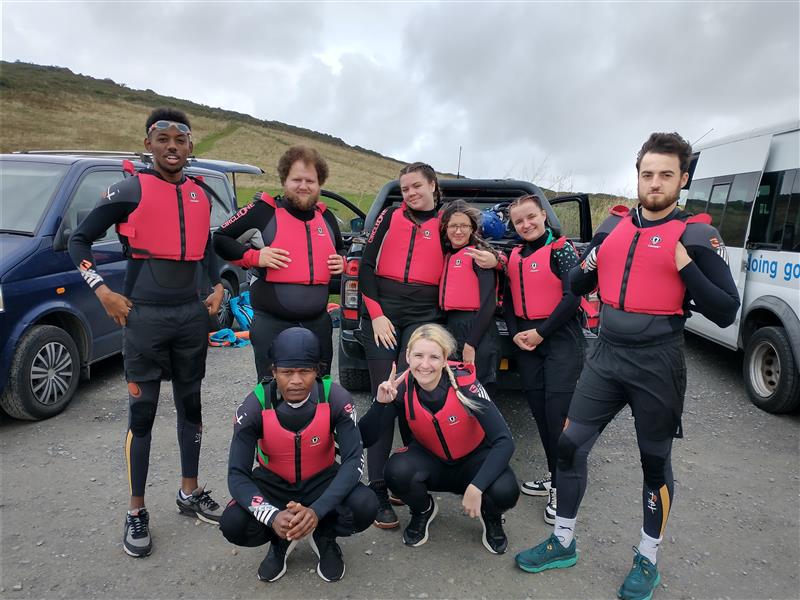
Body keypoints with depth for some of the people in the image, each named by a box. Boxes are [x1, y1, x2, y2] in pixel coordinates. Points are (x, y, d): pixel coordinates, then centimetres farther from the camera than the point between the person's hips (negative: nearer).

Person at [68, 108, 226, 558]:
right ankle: (137, 513, 17)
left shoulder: (202, 195, 8)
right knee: (143, 412, 2)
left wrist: (218, 287, 12)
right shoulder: (130, 190, -6)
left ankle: (190, 493, 29)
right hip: (145, 317, -4)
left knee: (190, 405, 13)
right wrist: (104, 292, -10)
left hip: (192, 315, 5)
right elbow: (80, 240, -1)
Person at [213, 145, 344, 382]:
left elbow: (339, 250, 27)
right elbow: (220, 239, -1)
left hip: (318, 322, 5)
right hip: (272, 323, -5)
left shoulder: (326, 217, 9)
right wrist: (254, 257, -16)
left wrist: (341, 263, 4)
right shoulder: (264, 211, -7)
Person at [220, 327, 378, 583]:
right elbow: (237, 474, -21)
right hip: (272, 482, 1)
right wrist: (272, 516, -39)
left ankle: (324, 537, 6)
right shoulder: (254, 406, -22)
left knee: (365, 507, -29)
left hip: (322, 480, 0)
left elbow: (353, 460, -24)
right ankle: (280, 541, 7)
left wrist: (317, 511, -38)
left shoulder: (336, 399, -23)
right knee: (233, 524, -27)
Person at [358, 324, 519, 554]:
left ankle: (491, 518, 8)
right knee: (397, 472, -30)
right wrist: (381, 403, -37)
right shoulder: (401, 388, -21)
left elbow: (504, 440, -28)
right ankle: (423, 511, 6)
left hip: (473, 459, -1)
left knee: (505, 491, -32)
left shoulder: (464, 383, -28)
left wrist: (475, 487, -37)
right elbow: (365, 440, -20)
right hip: (430, 460, 2)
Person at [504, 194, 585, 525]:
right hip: (526, 342, 6)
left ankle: (563, 488, 2)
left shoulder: (561, 249, -6)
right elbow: (509, 301, 16)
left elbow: (573, 297, -13)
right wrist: (516, 333, 0)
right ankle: (554, 477, 22)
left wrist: (541, 332, -13)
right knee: (539, 412, 9)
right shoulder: (515, 256, 13)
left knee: (558, 412, -8)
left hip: (561, 338, -6)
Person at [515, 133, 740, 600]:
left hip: (657, 363, -4)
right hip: (607, 356, 4)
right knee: (571, 445, 5)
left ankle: (648, 561, 32)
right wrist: (584, 265, -2)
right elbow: (578, 286, 17)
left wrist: (686, 269, -19)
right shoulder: (613, 225, 7)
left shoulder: (696, 234, -5)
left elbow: (726, 312, -8)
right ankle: (563, 543, 25)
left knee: (655, 461, 11)